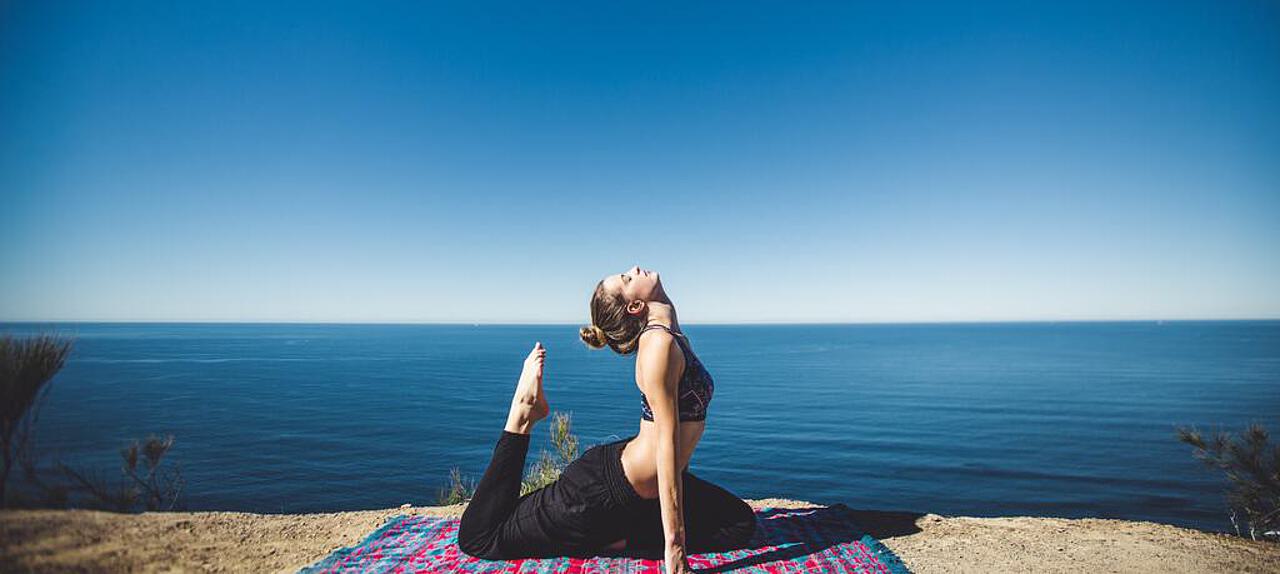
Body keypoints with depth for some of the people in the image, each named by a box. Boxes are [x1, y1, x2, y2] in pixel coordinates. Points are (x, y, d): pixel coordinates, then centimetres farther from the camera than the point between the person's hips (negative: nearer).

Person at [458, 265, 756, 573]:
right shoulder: (659, 343, -25)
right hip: (607, 487, -9)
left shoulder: (671, 336, 4)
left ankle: (619, 540, 7)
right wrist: (674, 542, -25)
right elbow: (667, 444, -28)